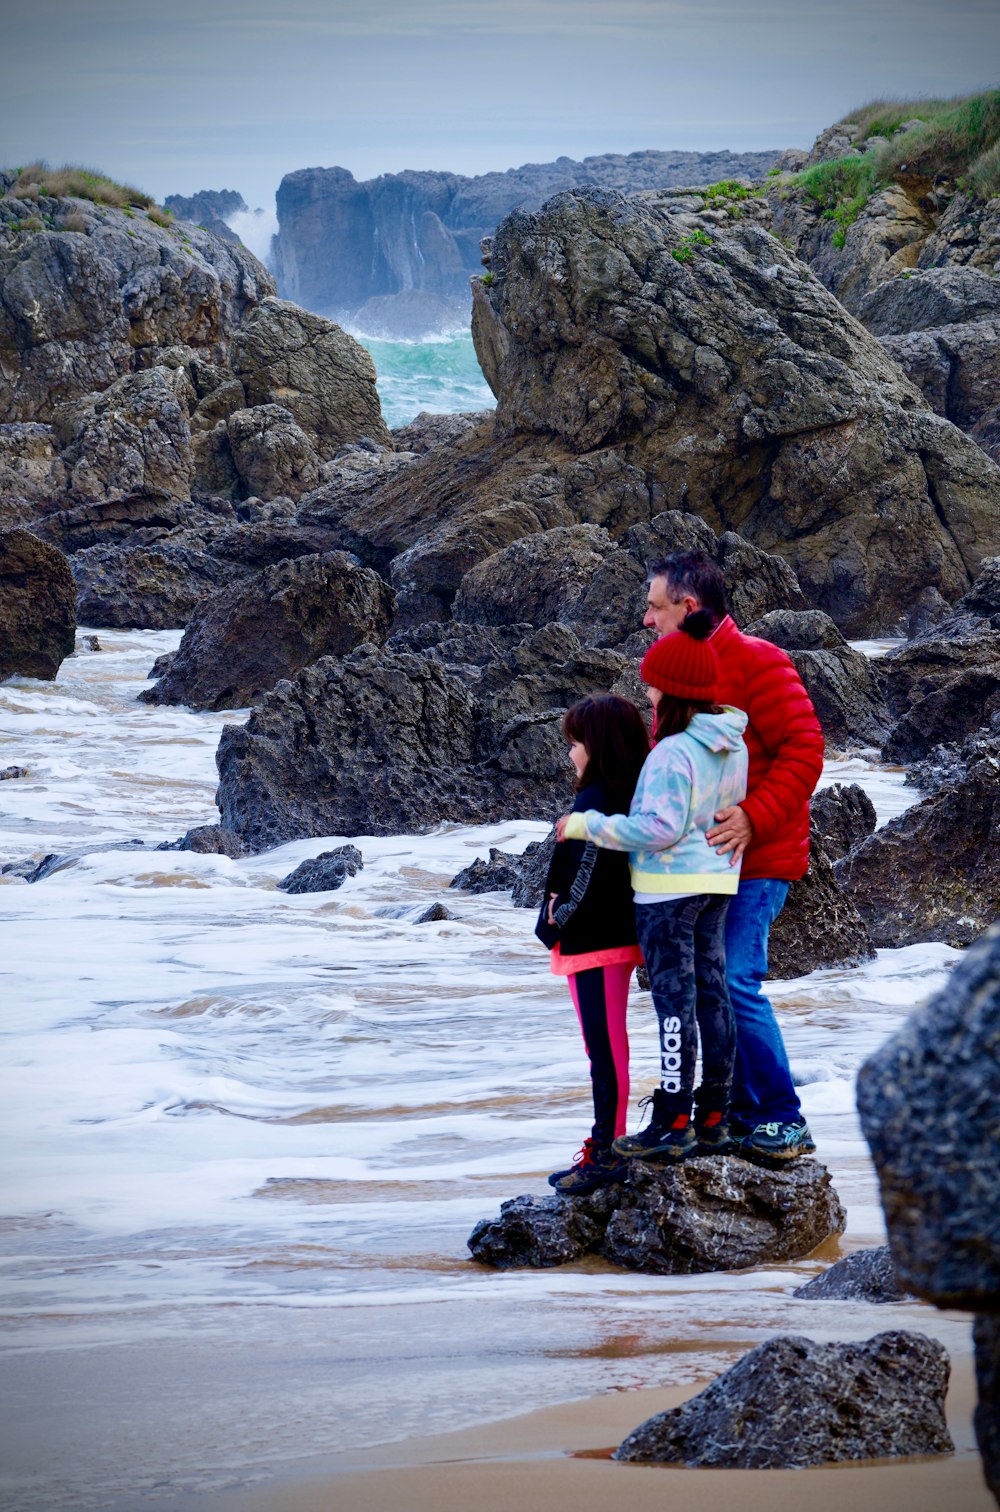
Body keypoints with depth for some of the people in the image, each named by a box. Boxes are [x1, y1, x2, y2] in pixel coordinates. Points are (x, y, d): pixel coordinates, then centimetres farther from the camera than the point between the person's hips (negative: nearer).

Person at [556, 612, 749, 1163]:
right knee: (712, 994, 12)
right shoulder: (732, 746, 6)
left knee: (675, 1000, -5)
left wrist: (587, 826, -16)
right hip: (716, 885, 9)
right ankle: (713, 1118, 18)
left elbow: (661, 827, -23)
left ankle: (673, 1125, -2)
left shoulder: (674, 753, -21)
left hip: (670, 889, -9)